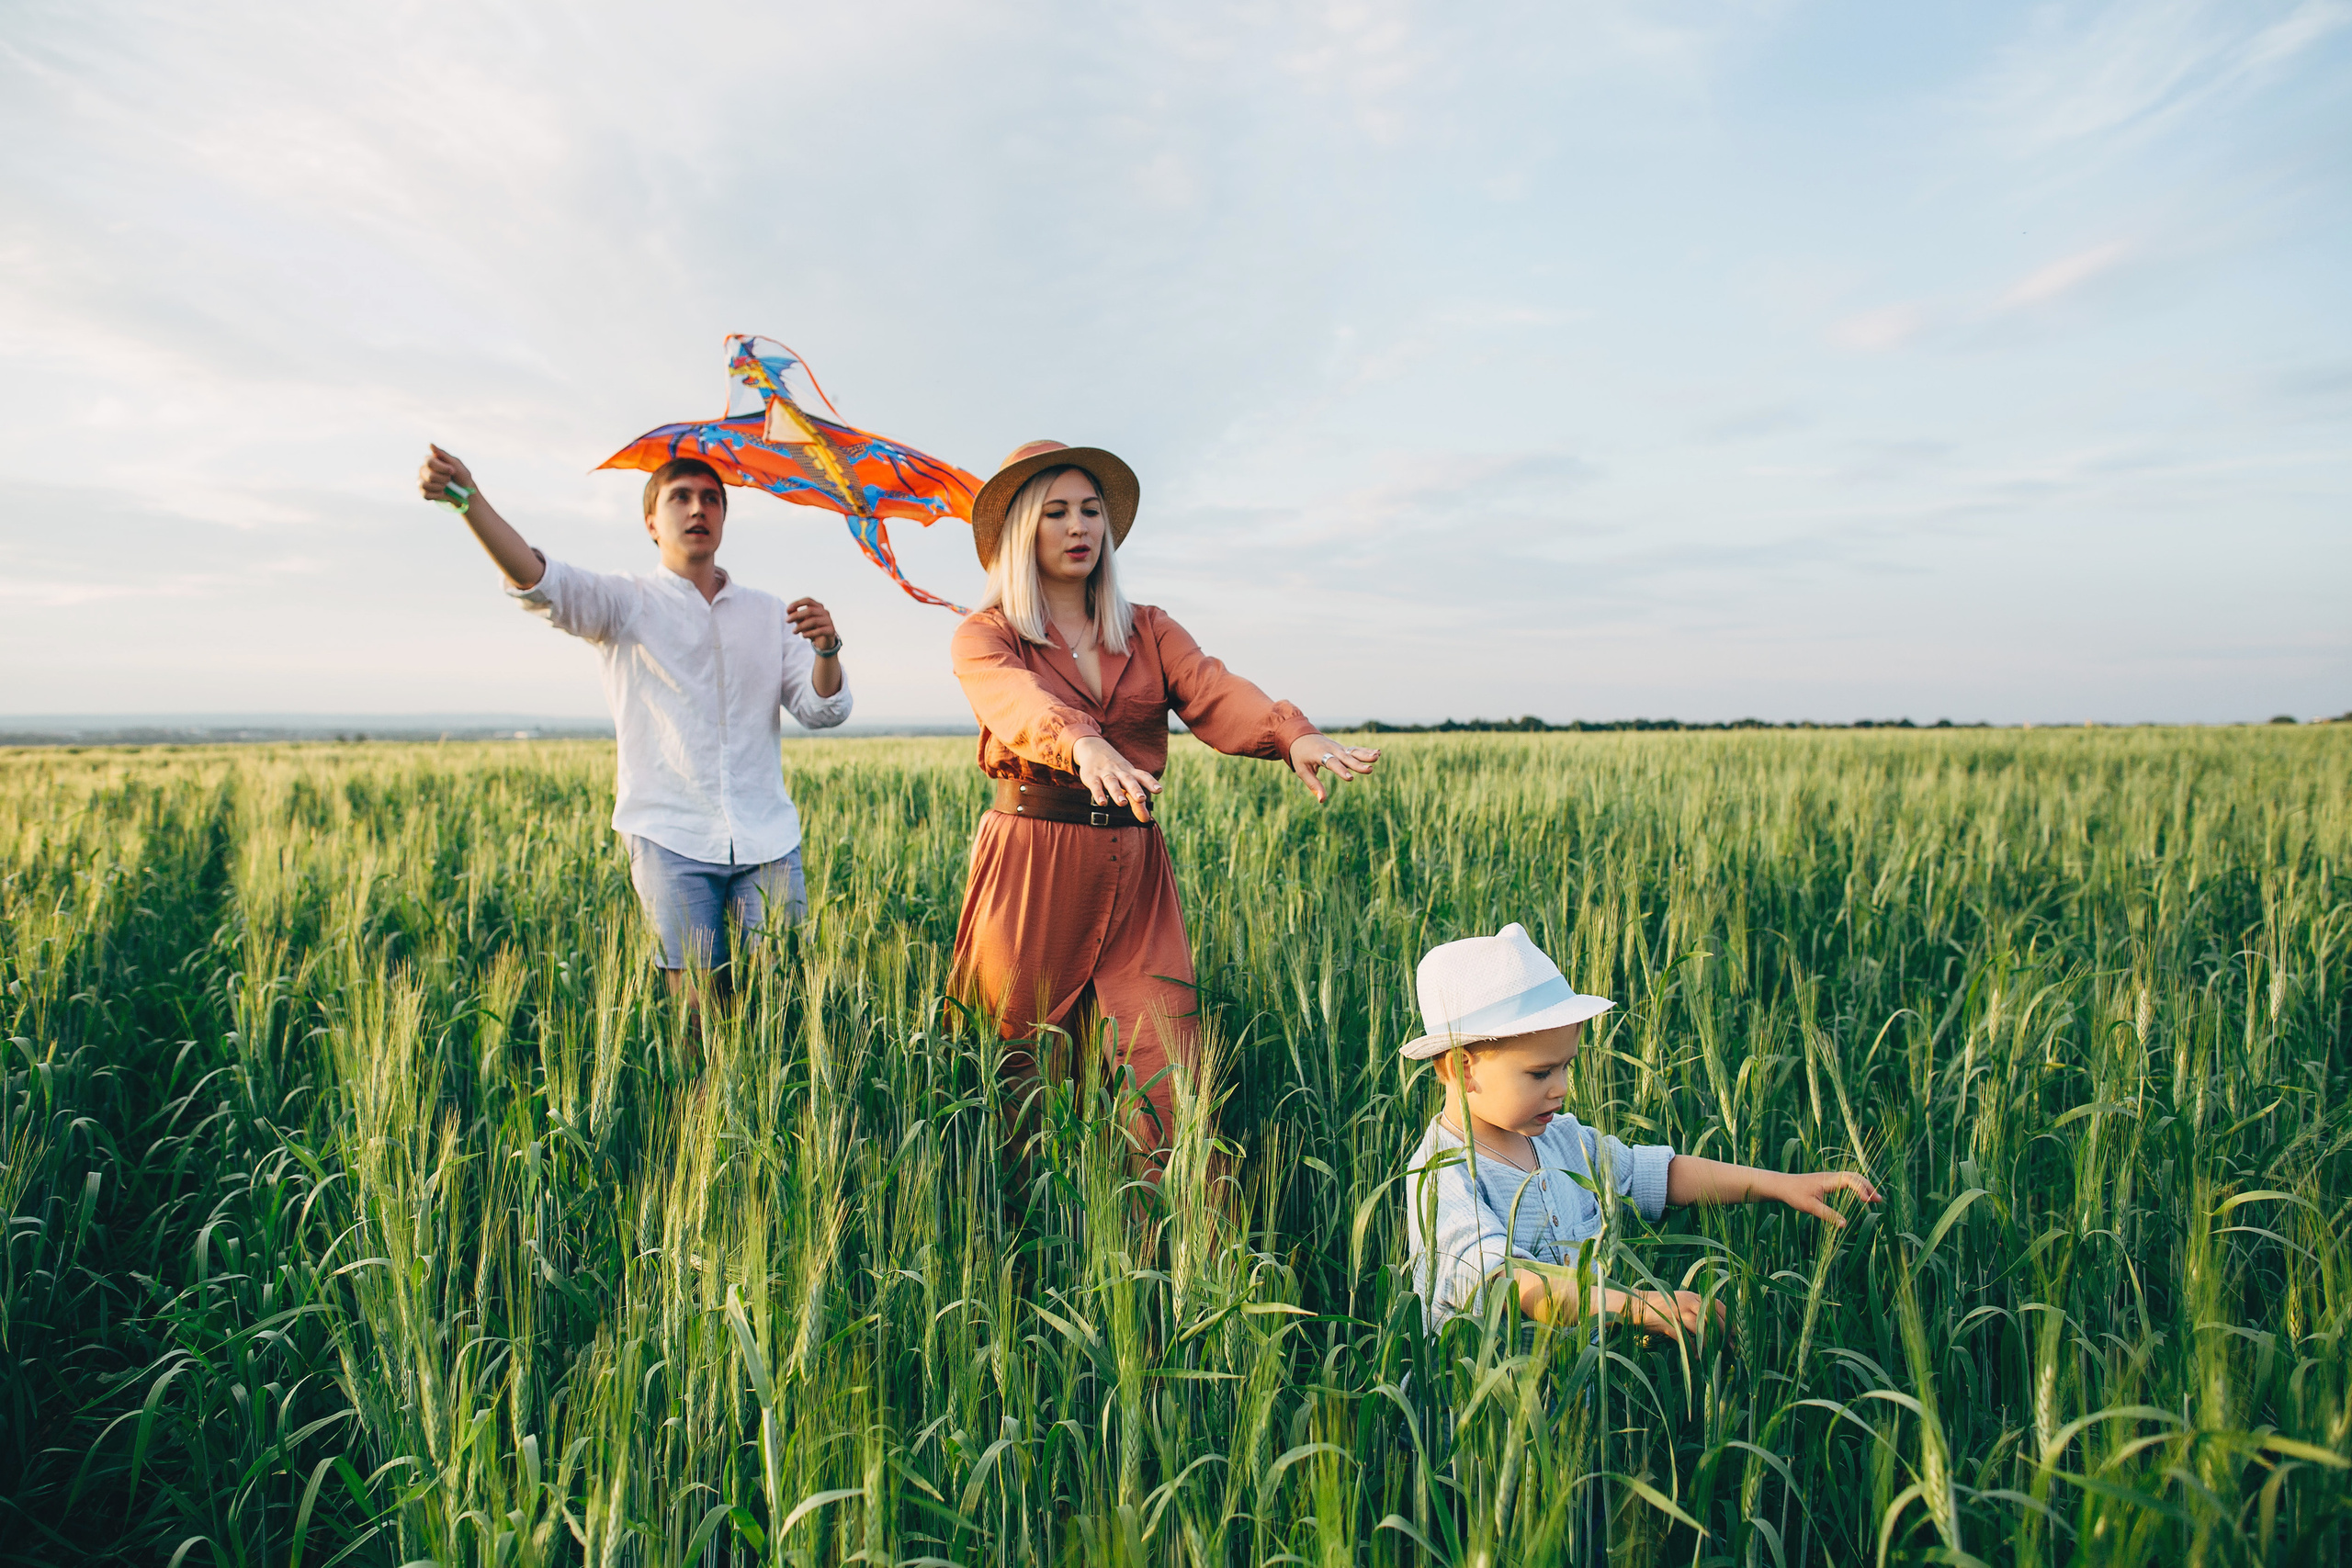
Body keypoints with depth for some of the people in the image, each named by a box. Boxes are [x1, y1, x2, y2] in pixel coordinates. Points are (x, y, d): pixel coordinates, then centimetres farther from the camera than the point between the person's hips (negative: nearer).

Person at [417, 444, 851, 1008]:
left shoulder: (768, 613, 16)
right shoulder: (627, 603, 6)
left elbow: (823, 710, 9)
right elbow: (543, 585, -14)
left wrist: (826, 649, -12)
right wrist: (468, 499, -30)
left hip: (767, 841, 3)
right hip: (672, 839, -2)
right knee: (700, 999, -6)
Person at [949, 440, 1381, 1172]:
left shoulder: (1149, 632, 13)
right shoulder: (984, 637, 3)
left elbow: (1213, 691, -7)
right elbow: (1021, 702, -21)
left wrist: (1293, 733, -29)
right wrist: (1085, 747, -44)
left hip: (1136, 871, 3)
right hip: (1030, 869, -2)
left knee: (1166, 1080, -5)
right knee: (1018, 1073, 6)